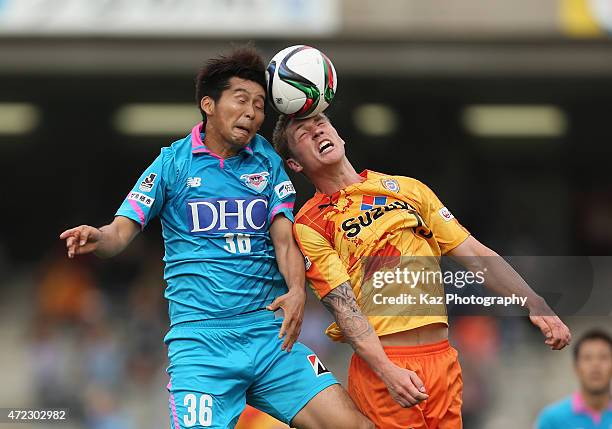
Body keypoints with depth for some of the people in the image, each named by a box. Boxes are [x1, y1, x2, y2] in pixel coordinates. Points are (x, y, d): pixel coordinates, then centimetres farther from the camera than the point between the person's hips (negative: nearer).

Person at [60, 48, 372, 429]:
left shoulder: (268, 161, 11)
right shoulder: (173, 162, 4)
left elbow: (284, 238, 3)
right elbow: (122, 232, 1)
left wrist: (297, 290, -17)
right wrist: (96, 239, -24)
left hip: (270, 331, 3)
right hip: (200, 337, -2)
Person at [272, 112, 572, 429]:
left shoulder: (409, 189, 15)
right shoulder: (310, 224, 1)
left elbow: (477, 257, 12)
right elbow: (343, 306, -9)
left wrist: (537, 306, 0)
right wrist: (387, 371, -23)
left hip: (442, 359, 4)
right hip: (380, 366, -4)